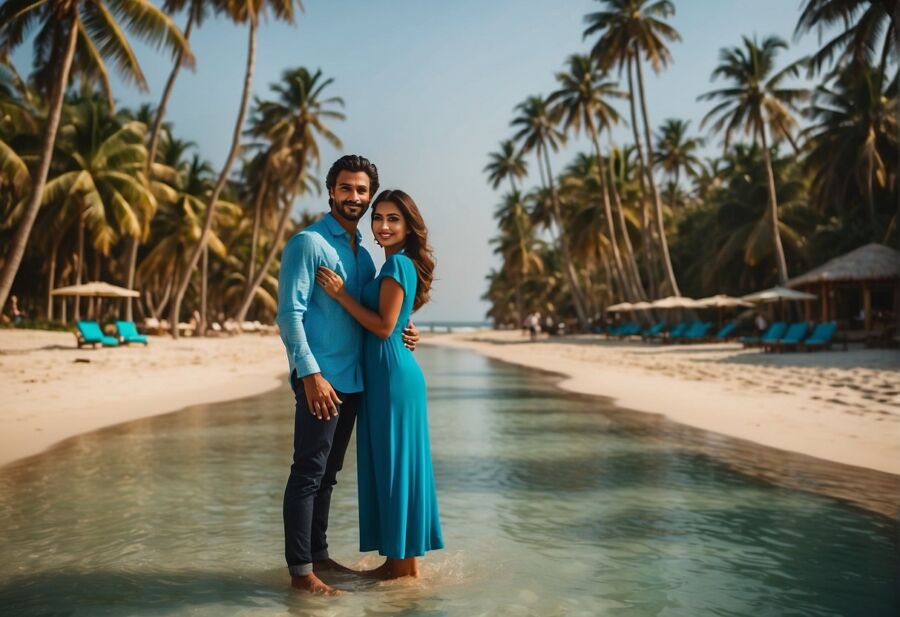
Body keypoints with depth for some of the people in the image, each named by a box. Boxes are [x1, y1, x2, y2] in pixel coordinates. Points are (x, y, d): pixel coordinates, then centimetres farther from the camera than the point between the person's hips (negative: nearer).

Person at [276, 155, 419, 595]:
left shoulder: (363, 251, 16)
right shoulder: (308, 243, -8)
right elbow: (290, 313, -15)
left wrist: (398, 334, 4)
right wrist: (310, 373, -22)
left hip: (353, 378, 8)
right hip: (321, 377, -8)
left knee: (328, 472, 14)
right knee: (308, 472, -4)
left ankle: (318, 554, 24)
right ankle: (300, 569, 4)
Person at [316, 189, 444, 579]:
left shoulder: (397, 264, -13)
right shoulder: (401, 264, 16)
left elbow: (384, 326, -17)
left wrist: (341, 294, -14)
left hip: (392, 374, -10)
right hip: (389, 372, 10)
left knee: (395, 461, -2)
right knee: (387, 462, 13)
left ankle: (406, 561, 9)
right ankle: (397, 556, 22)